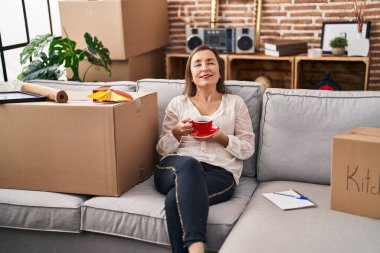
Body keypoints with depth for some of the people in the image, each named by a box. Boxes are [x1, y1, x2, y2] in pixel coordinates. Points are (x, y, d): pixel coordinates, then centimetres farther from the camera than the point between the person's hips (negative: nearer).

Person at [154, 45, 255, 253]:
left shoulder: (235, 103, 17)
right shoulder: (178, 103, 19)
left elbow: (248, 149, 12)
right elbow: (162, 149, 15)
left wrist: (221, 138, -7)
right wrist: (177, 133, -7)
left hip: (220, 171, -1)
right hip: (175, 169, 1)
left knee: (175, 200, -36)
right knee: (189, 164, -40)